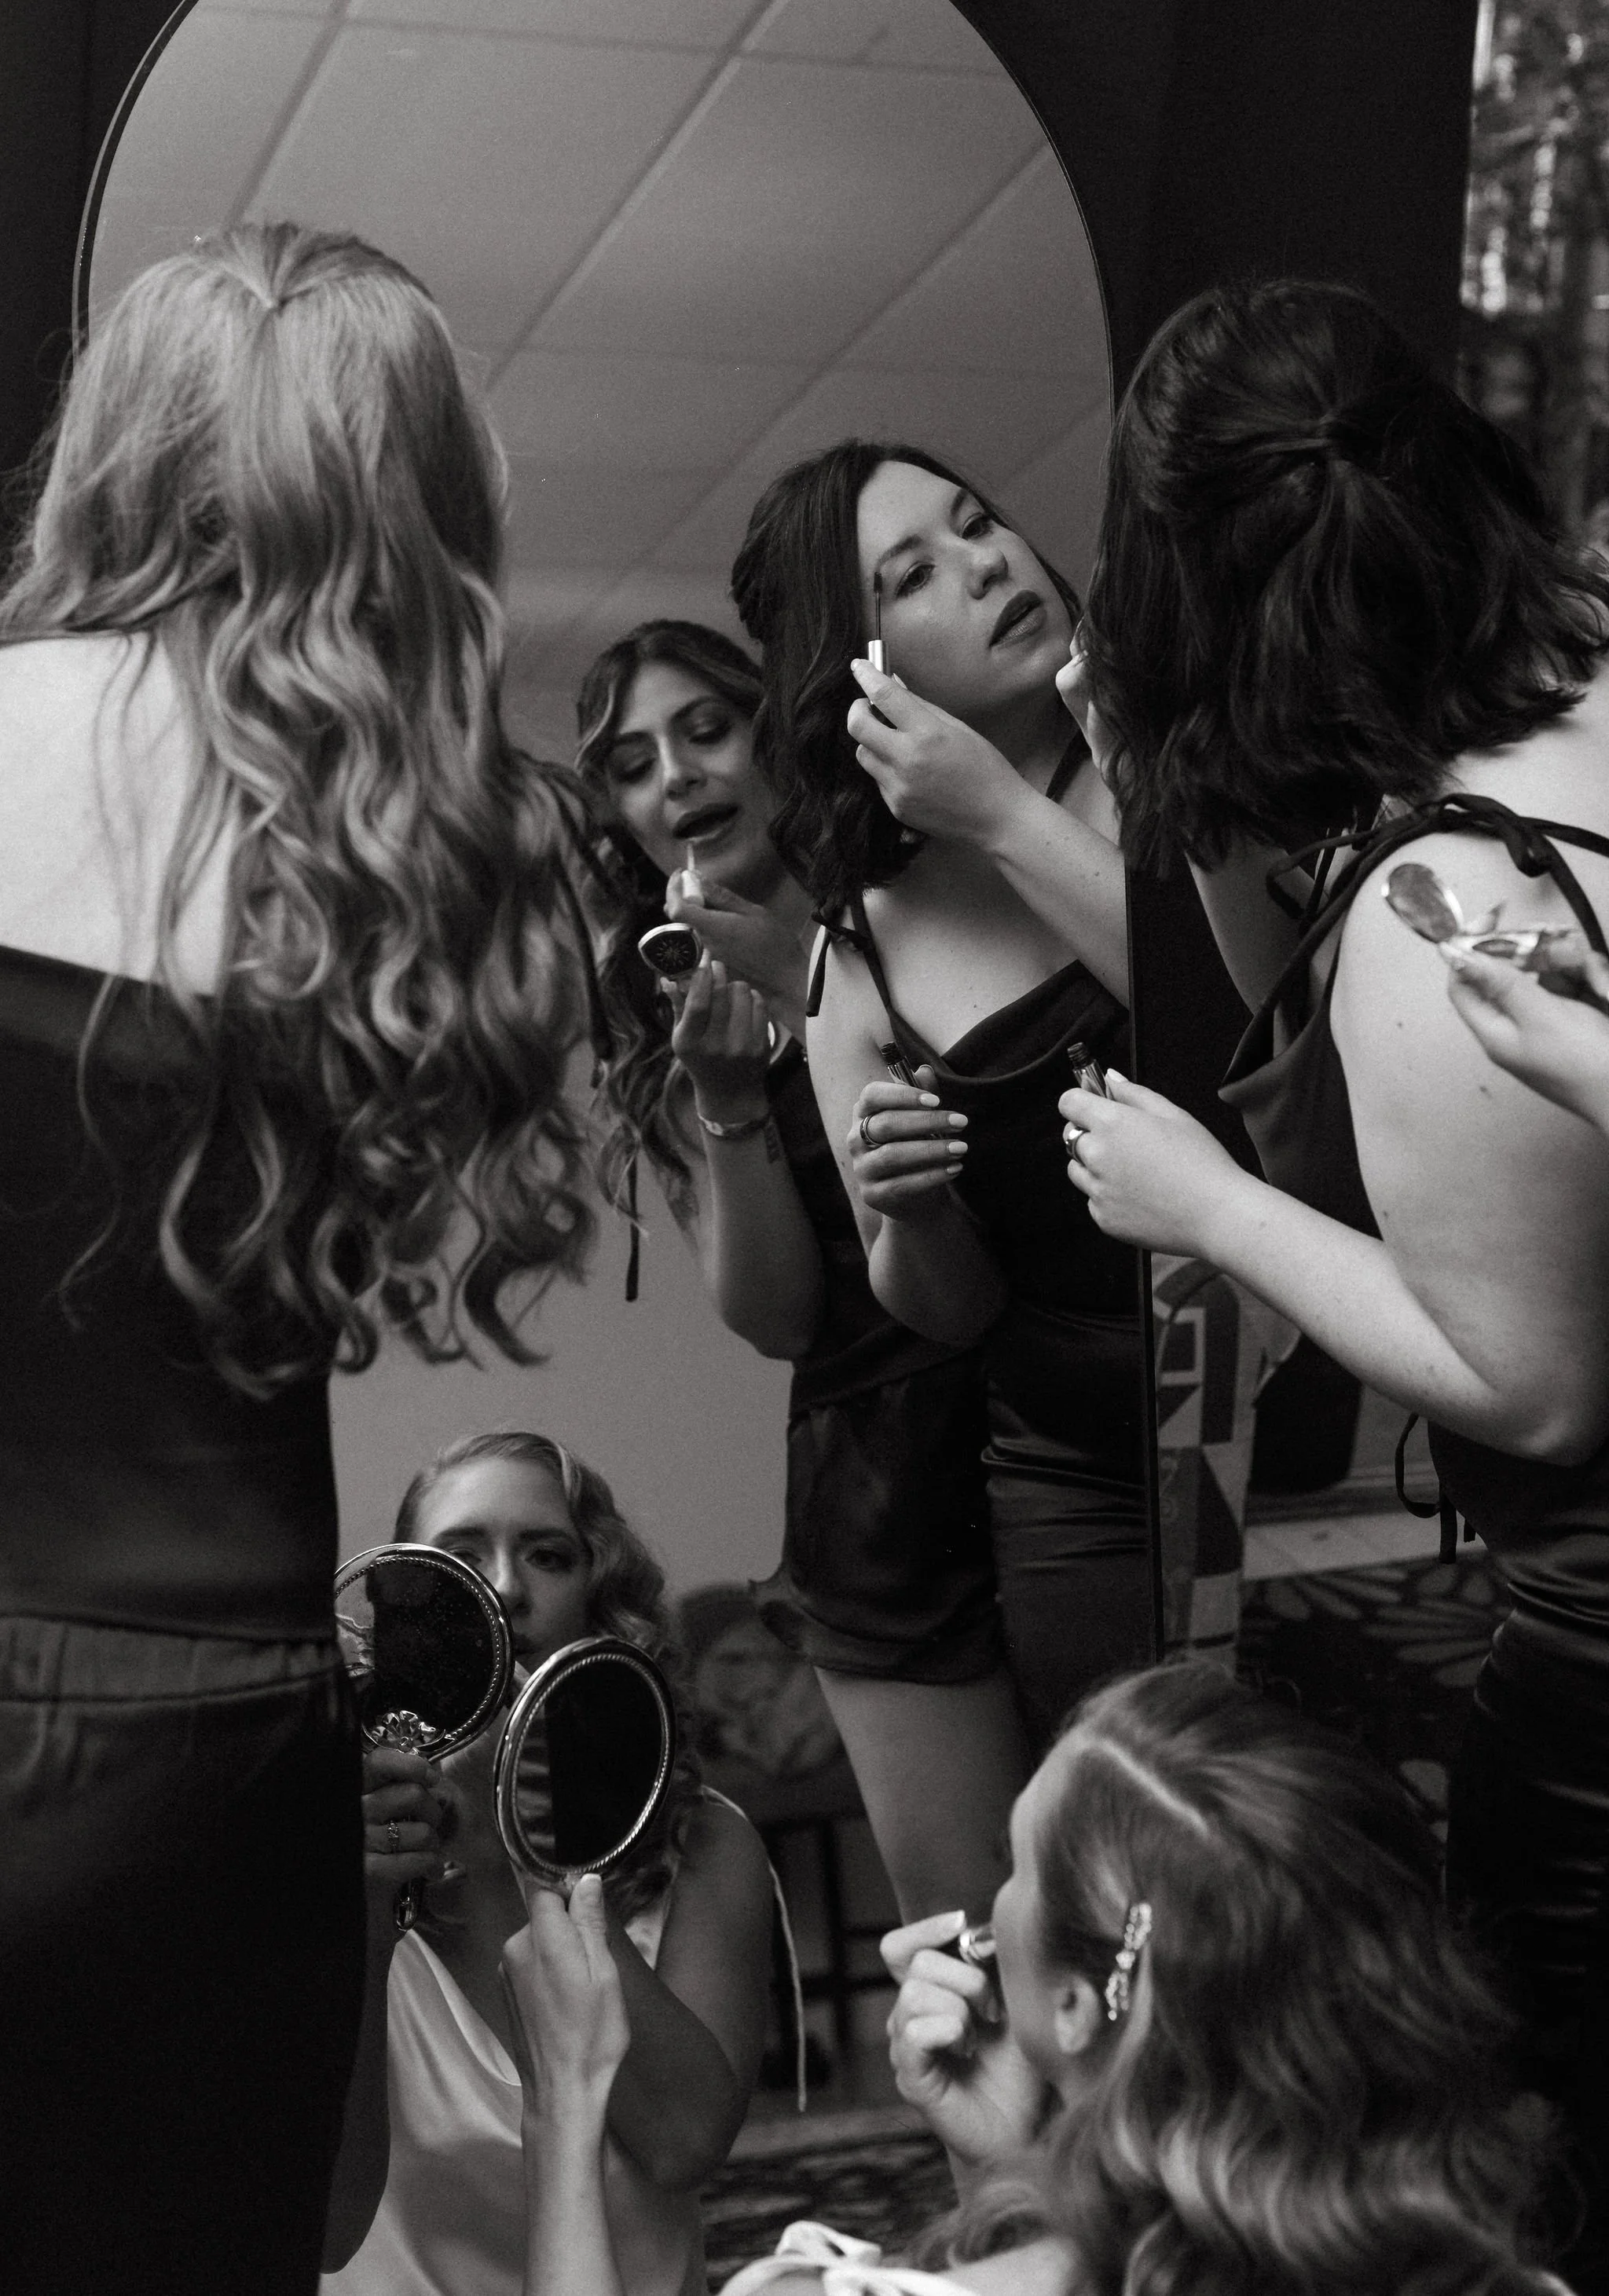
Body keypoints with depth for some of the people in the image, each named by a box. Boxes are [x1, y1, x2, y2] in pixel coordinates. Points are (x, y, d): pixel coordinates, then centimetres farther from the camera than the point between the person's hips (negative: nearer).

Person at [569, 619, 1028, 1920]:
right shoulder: (662, 1039, 10)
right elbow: (776, 1316, 1)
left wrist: (809, 990, -16)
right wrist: (726, 1100, -14)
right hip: (885, 1484, 2)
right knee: (971, 1940, 2)